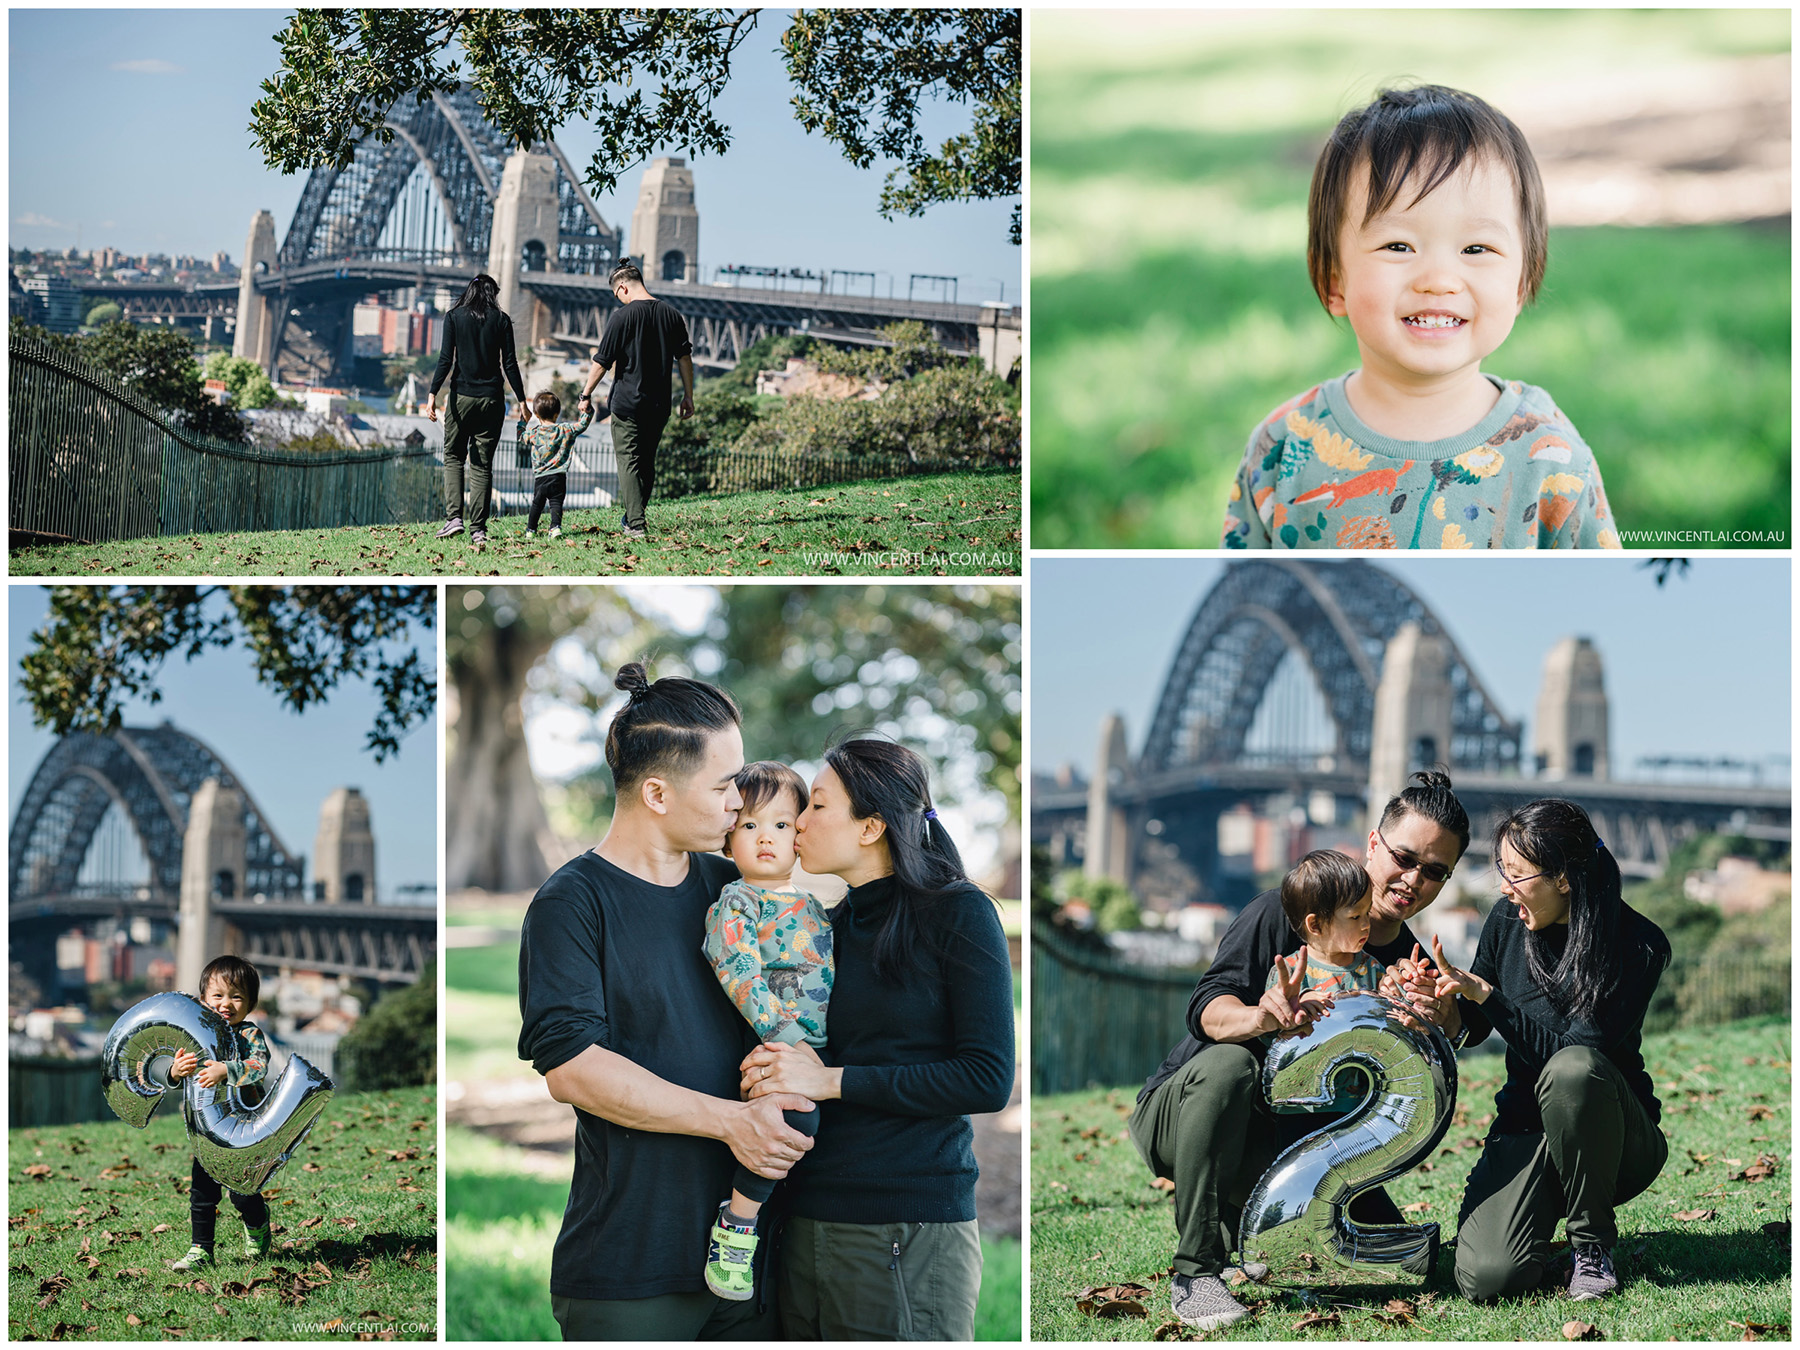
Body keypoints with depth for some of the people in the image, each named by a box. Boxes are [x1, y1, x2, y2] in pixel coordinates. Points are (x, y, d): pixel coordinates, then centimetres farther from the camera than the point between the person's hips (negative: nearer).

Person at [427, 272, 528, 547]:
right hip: (491, 399, 1)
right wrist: (521, 401, 6)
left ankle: (454, 517, -6)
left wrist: (433, 393, -6)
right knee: (482, 465, 5)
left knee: (453, 457, 11)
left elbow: (446, 358, -6)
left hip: (461, 397, -1)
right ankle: (478, 529, 0)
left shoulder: (454, 316, 2)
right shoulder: (501, 319, 4)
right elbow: (509, 363, 2)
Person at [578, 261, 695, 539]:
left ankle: (636, 524, -7)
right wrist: (688, 396, 14)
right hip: (659, 406, 5)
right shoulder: (670, 313, 5)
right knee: (648, 461, 17)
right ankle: (636, 516, 28)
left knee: (629, 462, 0)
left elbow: (601, 362, -8)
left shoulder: (622, 317, -11)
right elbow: (685, 357, 8)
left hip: (628, 403, -5)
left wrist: (586, 394, 2)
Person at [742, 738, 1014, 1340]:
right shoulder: (831, 927, 14)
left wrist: (830, 1081, -12)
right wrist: (780, 1067, -3)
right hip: (807, 1230, 6)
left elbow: (989, 1079, -12)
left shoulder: (957, 912, -5)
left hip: (907, 1238, -6)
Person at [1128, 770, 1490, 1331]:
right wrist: (1257, 1018, -47)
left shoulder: (1410, 966, 3)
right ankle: (1195, 1269, -29)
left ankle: (1240, 1221, 15)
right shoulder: (1286, 911, -12)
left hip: (1284, 1146, 5)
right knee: (1228, 1063, -39)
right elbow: (1207, 1004, -24)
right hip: (1176, 1114, -5)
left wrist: (1440, 1018, -33)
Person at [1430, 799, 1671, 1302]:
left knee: (1572, 1068, -39)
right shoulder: (1507, 921, -2)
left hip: (1618, 1140, -3)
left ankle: (1592, 1244, -15)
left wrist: (1486, 996, -26)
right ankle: (1550, 1203, 12)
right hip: (1525, 1127, 3)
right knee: (1485, 1278, -24)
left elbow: (1575, 1054, -24)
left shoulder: (1640, 945, -16)